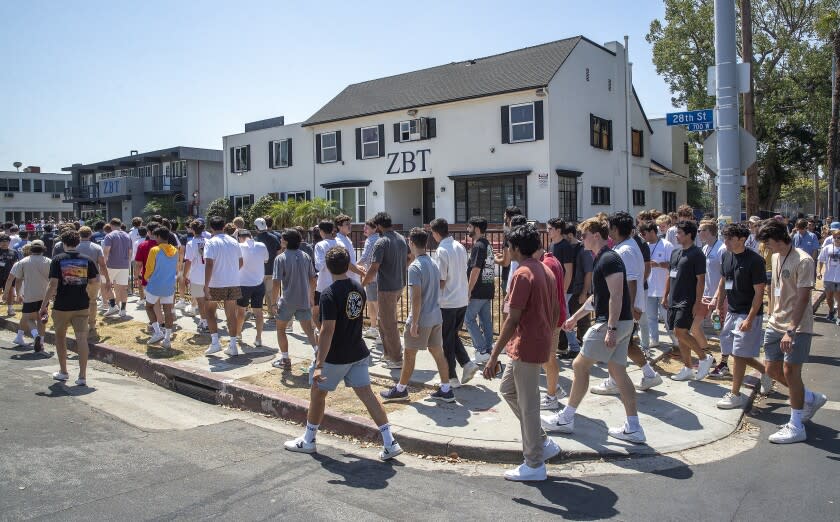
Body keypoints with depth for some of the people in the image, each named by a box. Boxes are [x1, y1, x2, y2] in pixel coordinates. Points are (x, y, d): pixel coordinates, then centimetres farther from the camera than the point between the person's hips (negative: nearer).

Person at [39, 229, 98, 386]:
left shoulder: (58, 260, -5)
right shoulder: (86, 260, 1)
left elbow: (53, 285, -11)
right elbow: (94, 282, 1)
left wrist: (44, 305, -6)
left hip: (61, 306, -1)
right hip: (81, 306, 1)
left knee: (60, 337, 18)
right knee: (82, 338, 0)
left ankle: (63, 372, 27)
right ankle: (82, 376, -5)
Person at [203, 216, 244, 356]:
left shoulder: (211, 243, -10)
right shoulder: (234, 242, 7)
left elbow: (209, 264, -19)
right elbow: (241, 262, 14)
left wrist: (206, 285, -18)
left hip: (216, 284, -4)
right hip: (233, 283, 4)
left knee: (210, 311, 14)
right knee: (231, 314, 9)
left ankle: (215, 342, 7)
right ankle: (232, 346, 11)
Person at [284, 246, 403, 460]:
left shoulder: (329, 294, -20)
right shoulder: (359, 289, 2)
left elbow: (328, 330, -25)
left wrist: (319, 364, -25)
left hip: (335, 356, -6)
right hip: (358, 353, 6)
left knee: (318, 393, 14)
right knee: (366, 393, 6)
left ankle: (308, 441, 30)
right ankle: (390, 443, 2)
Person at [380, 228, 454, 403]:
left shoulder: (415, 267, -17)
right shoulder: (433, 264, 9)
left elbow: (416, 297, -21)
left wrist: (414, 322, -17)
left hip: (421, 319, -8)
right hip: (436, 316, 8)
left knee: (409, 354, 6)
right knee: (438, 352, 12)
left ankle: (401, 389, 19)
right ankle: (446, 390, 15)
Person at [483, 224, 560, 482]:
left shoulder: (522, 274, -18)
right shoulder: (546, 271, 11)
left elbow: (513, 318, -22)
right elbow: (556, 311, 16)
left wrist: (494, 356, -19)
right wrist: (549, 339, 27)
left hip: (527, 347, -10)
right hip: (541, 342, 10)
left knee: (528, 405, 2)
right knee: (507, 389, 22)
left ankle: (534, 465, 15)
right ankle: (543, 443, 26)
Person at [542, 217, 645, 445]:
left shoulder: (609, 259, -15)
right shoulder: (602, 258, 17)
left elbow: (616, 295, -23)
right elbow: (598, 296, 26)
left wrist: (610, 328, -27)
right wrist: (575, 317, 30)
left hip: (611, 323, -10)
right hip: (622, 324, 10)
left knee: (580, 365, 0)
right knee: (618, 372, 10)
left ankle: (566, 419, 11)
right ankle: (633, 428, 12)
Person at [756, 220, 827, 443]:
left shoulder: (803, 261, -18)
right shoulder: (776, 257, 8)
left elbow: (803, 299, -21)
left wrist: (791, 330, -25)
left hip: (797, 327, -8)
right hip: (776, 324, 8)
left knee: (790, 371, -5)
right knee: (772, 368, 11)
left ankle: (796, 427, 7)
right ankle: (812, 399, 34)